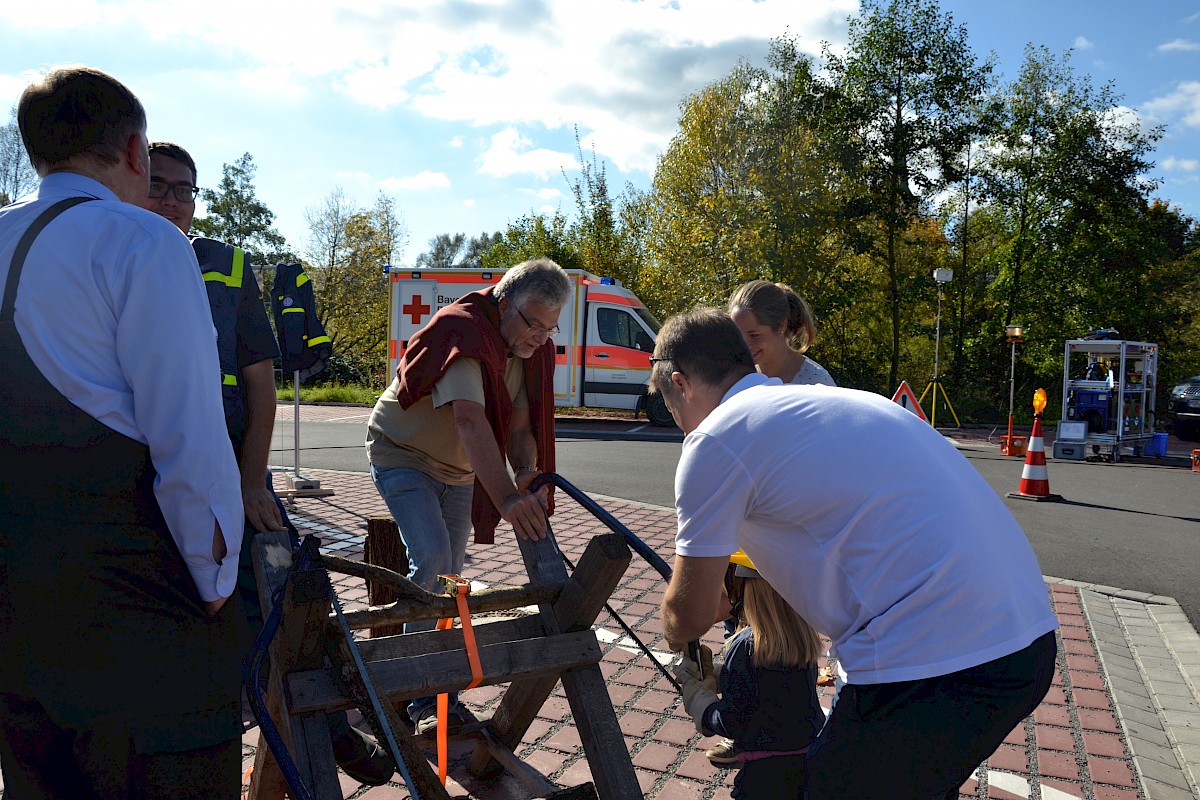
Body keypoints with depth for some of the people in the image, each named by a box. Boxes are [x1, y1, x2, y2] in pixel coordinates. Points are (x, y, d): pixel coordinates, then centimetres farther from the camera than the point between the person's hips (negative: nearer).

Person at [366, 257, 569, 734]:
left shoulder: (533, 351, -7)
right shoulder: (464, 332, -31)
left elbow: (520, 425, -11)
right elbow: (470, 420, -44)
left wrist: (527, 472, -33)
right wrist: (506, 499, -54)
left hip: (457, 470, 7)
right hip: (403, 456, -7)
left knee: (450, 576, 10)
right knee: (432, 560, -23)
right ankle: (425, 696, -11)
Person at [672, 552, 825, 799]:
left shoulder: (745, 647, -21)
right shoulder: (805, 635, -2)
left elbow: (730, 725, -13)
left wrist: (691, 684, -2)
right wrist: (709, 673, 7)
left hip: (768, 770, -6)